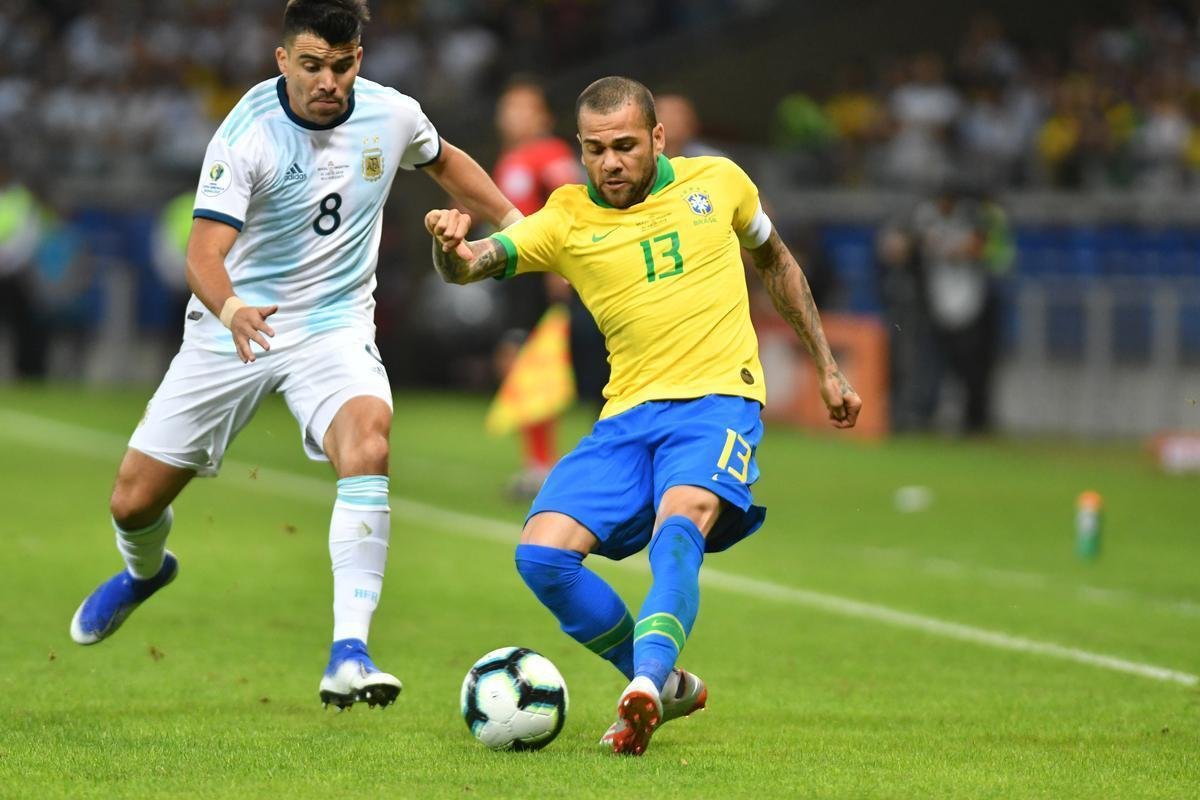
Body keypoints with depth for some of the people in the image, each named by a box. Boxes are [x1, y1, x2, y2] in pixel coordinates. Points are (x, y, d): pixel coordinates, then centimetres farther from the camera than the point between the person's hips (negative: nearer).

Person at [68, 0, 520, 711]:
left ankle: (350, 653, -36)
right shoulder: (247, 134, -19)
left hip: (335, 326, 1)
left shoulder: (392, 116, -6)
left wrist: (516, 223, 15)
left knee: (367, 443, -32)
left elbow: (446, 161, 20)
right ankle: (145, 571, 44)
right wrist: (230, 308, -49)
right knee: (134, 500, 3)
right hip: (231, 327, -1)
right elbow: (205, 252, -29)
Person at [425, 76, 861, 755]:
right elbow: (474, 265, -8)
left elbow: (776, 262, 25)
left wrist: (828, 369, 27)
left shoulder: (717, 182, 8)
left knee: (680, 524, -33)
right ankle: (667, 684, 3)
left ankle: (645, 685, -52)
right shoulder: (567, 219, 6)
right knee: (541, 555, -15)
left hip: (720, 400, -3)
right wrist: (452, 246, -34)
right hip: (628, 416, 3)